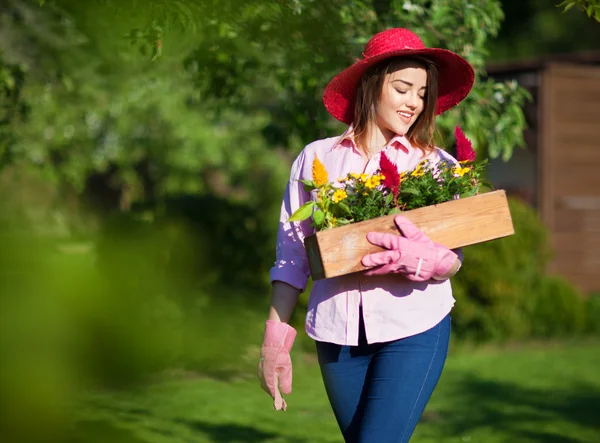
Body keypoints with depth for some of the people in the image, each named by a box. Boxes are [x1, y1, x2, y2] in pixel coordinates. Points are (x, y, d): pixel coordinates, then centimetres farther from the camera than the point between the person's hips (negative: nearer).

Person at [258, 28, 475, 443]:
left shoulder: (438, 165, 3)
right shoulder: (317, 158, 6)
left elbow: (453, 260, 0)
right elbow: (292, 256, 7)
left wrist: (424, 262, -23)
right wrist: (276, 339, 1)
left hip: (415, 328, -2)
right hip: (337, 331, 2)